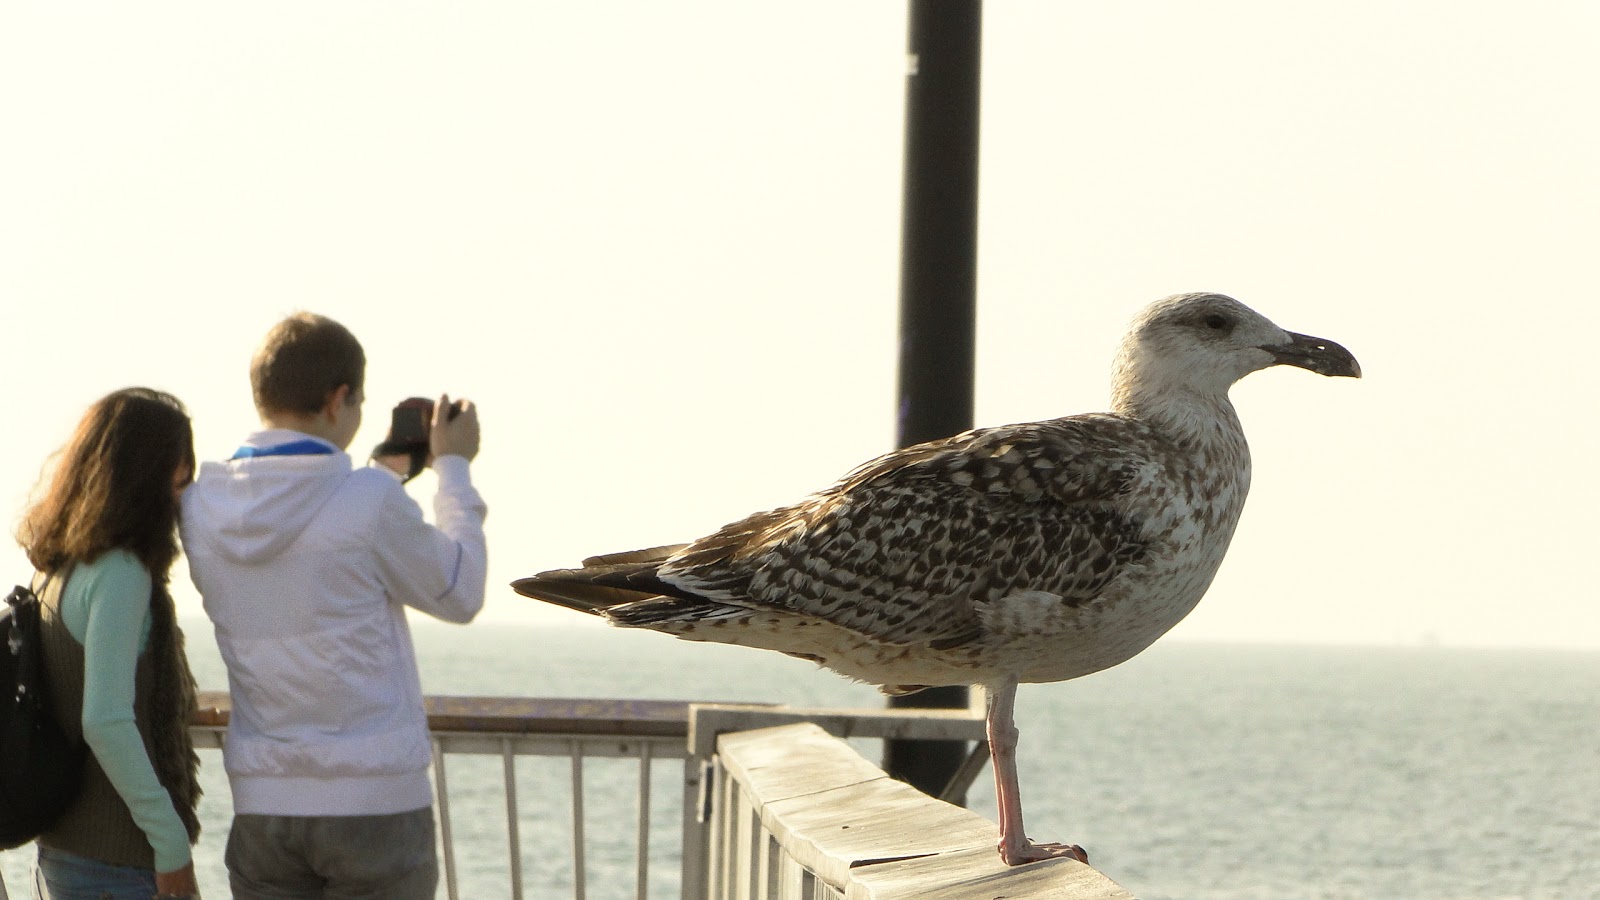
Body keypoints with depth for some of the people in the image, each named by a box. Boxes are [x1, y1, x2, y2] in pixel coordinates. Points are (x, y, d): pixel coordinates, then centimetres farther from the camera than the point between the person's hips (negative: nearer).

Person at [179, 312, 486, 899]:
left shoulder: (202, 507, 2)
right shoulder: (371, 503, -13)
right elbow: (458, 595, 3)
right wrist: (453, 467, 15)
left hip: (263, 806, 4)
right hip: (376, 803, -4)